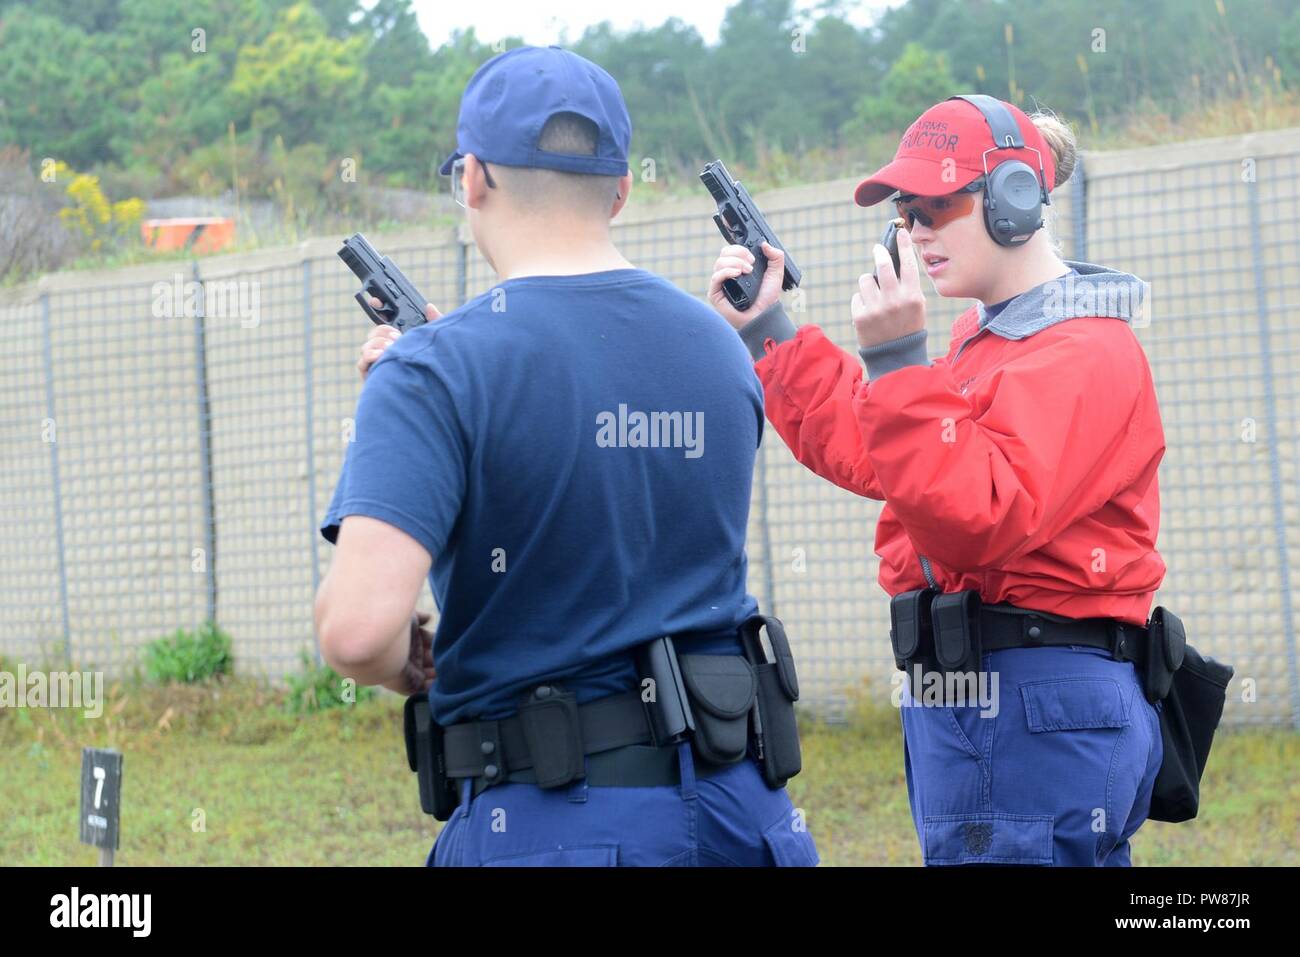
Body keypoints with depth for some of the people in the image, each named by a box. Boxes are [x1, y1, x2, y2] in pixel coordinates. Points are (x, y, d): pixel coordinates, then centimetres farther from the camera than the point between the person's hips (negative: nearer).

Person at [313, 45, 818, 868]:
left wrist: (407, 670, 0)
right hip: (735, 807, 5)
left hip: (553, 822, -5)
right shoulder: (720, 347, 6)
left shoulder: (438, 372, -13)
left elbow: (357, 626, -24)